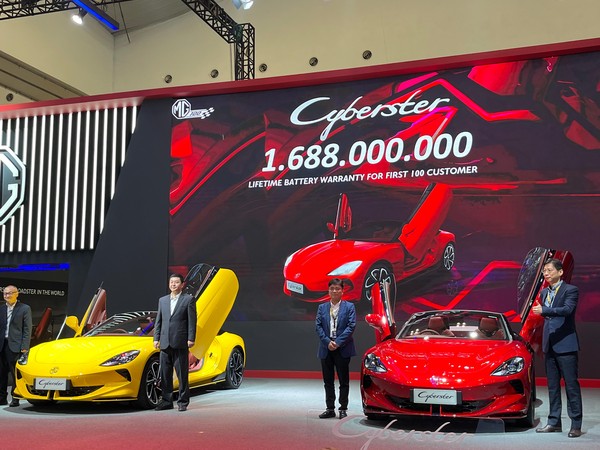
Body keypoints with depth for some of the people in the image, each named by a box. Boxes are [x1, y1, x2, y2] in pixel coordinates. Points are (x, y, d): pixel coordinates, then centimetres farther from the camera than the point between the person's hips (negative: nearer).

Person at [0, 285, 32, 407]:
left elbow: (27, 329, -3)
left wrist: (25, 347, -10)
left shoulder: (25, 309, 1)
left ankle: (15, 397, 3)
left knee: (16, 373, -3)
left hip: (15, 345, -5)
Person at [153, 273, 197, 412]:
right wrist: (156, 338, 8)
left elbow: (192, 321, -3)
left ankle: (183, 402, 7)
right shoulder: (162, 300, 15)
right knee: (165, 374, 8)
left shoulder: (188, 299, 1)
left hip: (180, 343, -5)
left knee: (182, 374, 0)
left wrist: (191, 339, -9)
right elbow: (158, 321, 16)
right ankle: (167, 401, 16)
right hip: (165, 343, 5)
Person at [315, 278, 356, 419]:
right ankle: (330, 409, 17)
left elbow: (351, 326, -7)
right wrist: (327, 342, -11)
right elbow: (318, 327, 3)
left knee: (344, 380, 3)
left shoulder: (349, 307, 1)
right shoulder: (322, 307, 10)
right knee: (328, 381, 9)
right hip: (326, 349, 3)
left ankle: (343, 409, 11)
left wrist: (338, 342, -14)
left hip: (342, 349, -3)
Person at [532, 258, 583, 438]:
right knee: (552, 386, 11)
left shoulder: (570, 290, -7)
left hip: (565, 345, -7)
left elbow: (567, 309, -24)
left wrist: (544, 310, -34)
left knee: (571, 385, -3)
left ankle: (576, 425, 2)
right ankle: (554, 422, 18)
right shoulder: (544, 292, 15)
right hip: (549, 345, 7)